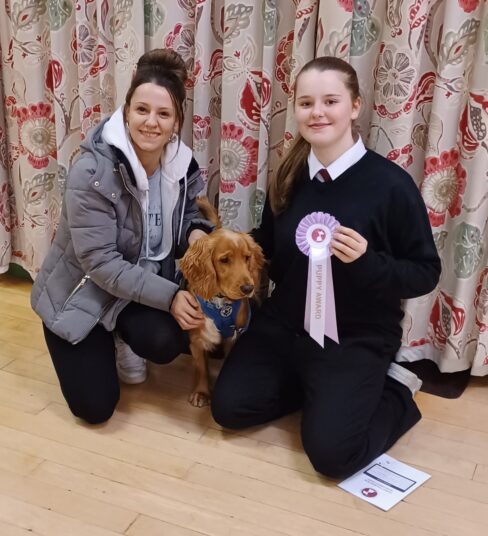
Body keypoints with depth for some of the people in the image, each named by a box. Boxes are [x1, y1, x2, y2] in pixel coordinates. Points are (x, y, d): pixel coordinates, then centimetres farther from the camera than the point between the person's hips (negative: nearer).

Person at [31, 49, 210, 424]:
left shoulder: (182, 163, -11)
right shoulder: (93, 172, -28)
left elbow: (188, 211, 8)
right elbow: (100, 263, -28)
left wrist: (197, 231, -18)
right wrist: (169, 296, -34)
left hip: (144, 283, 4)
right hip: (81, 293, -3)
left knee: (165, 342, -27)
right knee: (96, 407, -7)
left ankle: (125, 339, 9)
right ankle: (103, 345, 25)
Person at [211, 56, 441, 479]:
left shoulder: (390, 183, -17)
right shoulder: (289, 177, -1)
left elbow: (426, 273, -12)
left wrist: (366, 261, -28)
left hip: (357, 338, -5)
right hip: (284, 323, 5)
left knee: (330, 451, -14)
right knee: (229, 408, -2)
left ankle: (394, 393, 15)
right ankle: (313, 387, 20)